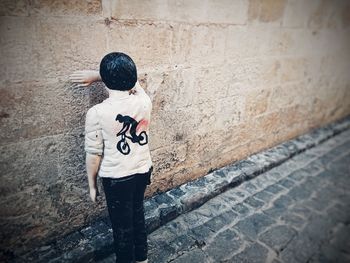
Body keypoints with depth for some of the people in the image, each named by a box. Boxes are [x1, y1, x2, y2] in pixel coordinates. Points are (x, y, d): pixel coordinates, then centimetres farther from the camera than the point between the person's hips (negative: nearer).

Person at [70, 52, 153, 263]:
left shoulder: (97, 113, -21)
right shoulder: (144, 101, -11)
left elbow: (94, 155, -14)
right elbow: (133, 79, 10)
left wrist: (92, 184, 2)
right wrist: (95, 75, 9)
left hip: (116, 178, -5)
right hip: (142, 172, 5)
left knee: (122, 225, 17)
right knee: (138, 215, 27)